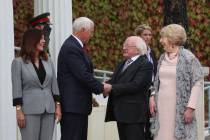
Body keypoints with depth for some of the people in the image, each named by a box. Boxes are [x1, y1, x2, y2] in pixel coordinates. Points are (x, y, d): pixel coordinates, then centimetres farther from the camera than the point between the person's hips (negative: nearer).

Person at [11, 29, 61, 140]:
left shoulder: (48, 61, 12)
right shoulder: (18, 62, -1)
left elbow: (54, 86, 12)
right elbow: (16, 88, -5)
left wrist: (58, 106, 6)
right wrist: (18, 111, -11)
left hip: (49, 110, 4)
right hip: (30, 110, -4)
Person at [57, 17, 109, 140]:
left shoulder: (75, 46, 16)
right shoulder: (71, 48, -16)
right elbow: (83, 75, -21)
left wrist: (90, 95, 13)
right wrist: (101, 88, -10)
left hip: (79, 104, 10)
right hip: (72, 105, -10)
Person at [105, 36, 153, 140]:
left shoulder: (145, 65, -9)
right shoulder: (123, 63, 20)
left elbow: (136, 85, -20)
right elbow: (113, 81, 11)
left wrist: (112, 87, -20)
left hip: (134, 113, -8)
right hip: (120, 112, 9)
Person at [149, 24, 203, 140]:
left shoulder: (188, 58, -7)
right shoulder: (162, 58, 13)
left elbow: (198, 83, -9)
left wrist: (191, 107, -15)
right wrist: (152, 98, 8)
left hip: (179, 108, -6)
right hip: (162, 107, 6)